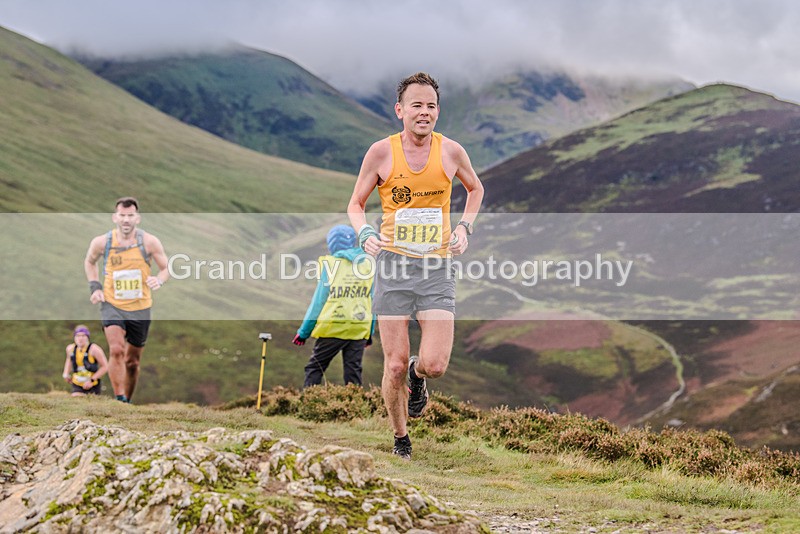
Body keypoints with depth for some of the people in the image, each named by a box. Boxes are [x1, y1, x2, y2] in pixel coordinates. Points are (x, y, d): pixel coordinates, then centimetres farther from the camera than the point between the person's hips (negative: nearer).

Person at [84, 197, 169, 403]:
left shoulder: (149, 242, -10)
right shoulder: (101, 242, -8)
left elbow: (166, 269, 0)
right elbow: (89, 262, 14)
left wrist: (159, 280, -23)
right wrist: (94, 287, 0)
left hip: (140, 308, 1)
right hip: (112, 305, -1)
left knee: (132, 361, 13)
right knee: (116, 350, -25)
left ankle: (127, 401, 33)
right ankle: (119, 400, -21)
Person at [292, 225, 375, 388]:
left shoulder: (330, 264, -6)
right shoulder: (368, 265, 8)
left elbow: (319, 300, -4)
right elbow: (372, 302, 13)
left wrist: (304, 331, 3)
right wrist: (370, 331, 20)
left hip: (334, 327, -4)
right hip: (360, 329, 4)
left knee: (315, 368, 4)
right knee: (353, 372, 6)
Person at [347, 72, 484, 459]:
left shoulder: (451, 151, 1)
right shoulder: (381, 152, -3)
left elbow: (475, 189, 22)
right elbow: (355, 205, 8)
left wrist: (464, 227, 6)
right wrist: (365, 233, -12)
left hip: (437, 267, 1)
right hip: (394, 265, -1)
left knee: (435, 365, -11)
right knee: (395, 365, -2)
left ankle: (417, 375, 27)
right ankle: (400, 438, 22)